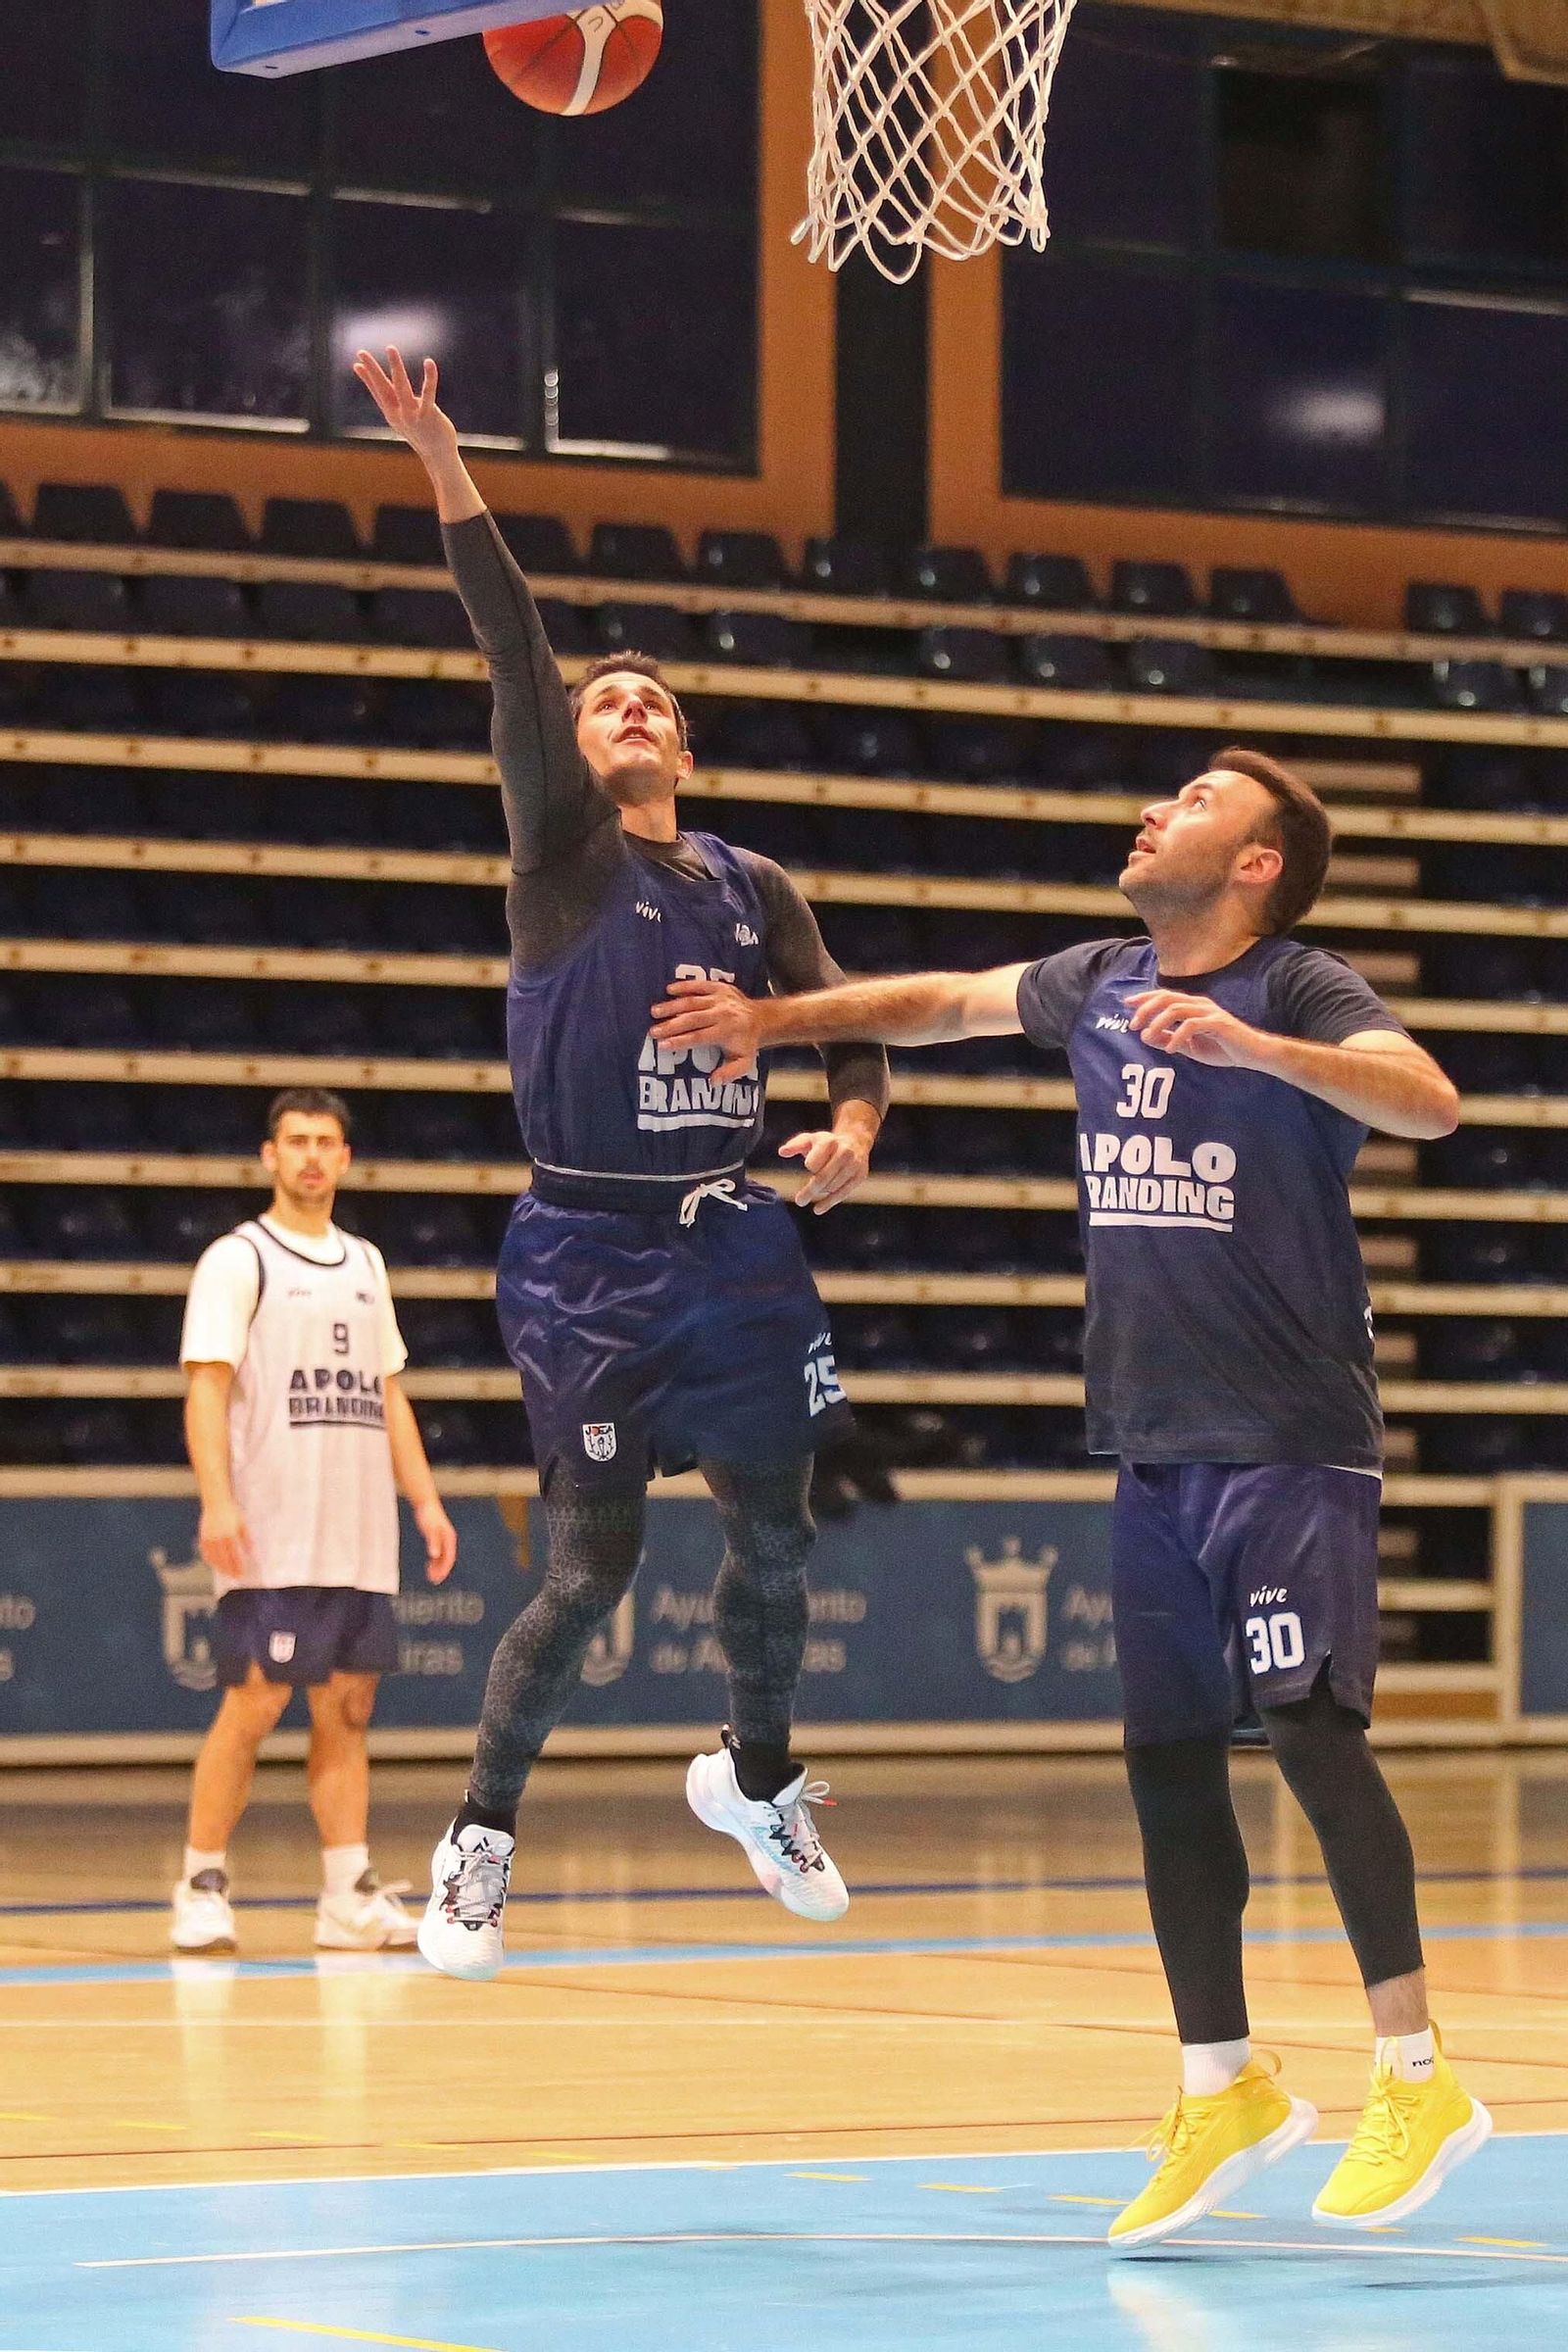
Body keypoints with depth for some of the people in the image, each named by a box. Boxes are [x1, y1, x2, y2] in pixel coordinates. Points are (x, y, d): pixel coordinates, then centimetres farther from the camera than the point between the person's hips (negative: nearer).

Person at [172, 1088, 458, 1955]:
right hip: (273, 1541, -6)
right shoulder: (237, 1260, -2)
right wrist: (216, 1503, -20)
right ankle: (201, 1889, 1)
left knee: (347, 1709, 4)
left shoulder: (364, 1264, 18)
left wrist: (425, 1499, 12)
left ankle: (350, 1897, 3)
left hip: (360, 1540, 6)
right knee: (253, 1703, -7)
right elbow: (206, 1389, -9)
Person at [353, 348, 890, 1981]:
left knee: (775, 1527, 10)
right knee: (593, 1566, -5)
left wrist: (853, 1129, -7)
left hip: (728, 1237, 4)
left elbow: (847, 1030, 16)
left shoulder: (751, 885, 10)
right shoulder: (561, 850, -2)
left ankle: (755, 1778, 36)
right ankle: (479, 1842, 11)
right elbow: (512, 654, -13)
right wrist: (447, 473, -25)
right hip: (588, 1249, -4)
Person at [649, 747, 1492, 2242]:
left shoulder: (1299, 992, -9)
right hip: (1151, 1442, 7)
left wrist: (1244, 1044, -38)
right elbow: (948, 1001, 29)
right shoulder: (1097, 987, 11)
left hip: (1289, 1440, -7)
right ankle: (1225, 2090, 15)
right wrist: (773, 1021, 26)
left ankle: (1417, 2079, -8)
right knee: (1168, 1760, 6)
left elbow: (1427, 1100, -27)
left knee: (1309, 1728, -14)